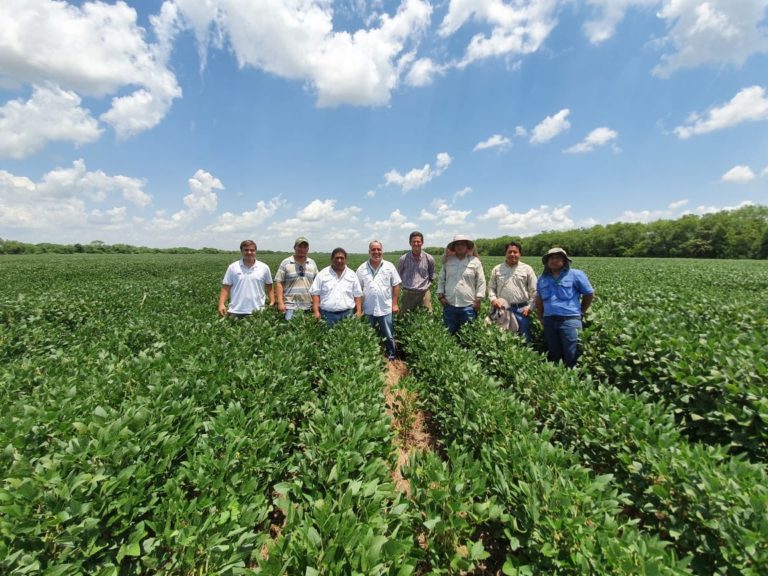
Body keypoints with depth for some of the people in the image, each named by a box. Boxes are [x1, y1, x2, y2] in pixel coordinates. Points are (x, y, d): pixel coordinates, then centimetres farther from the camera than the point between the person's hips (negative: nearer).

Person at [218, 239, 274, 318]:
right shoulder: (232, 267, 3)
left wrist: (272, 302, -1)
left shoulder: (264, 268, 4)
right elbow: (225, 288, 4)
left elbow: (269, 287, 10)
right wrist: (221, 304, -7)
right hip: (236, 311, 0)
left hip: (257, 311, 0)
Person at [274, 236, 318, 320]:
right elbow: (279, 283, -2)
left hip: (308, 307, 3)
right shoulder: (285, 263, 0)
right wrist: (280, 302, -9)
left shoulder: (312, 263, 10)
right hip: (290, 307, -3)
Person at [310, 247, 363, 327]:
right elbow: (315, 293, 3)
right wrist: (316, 311, -6)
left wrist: (358, 311, 0)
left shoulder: (352, 275, 8)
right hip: (327, 314, -1)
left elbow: (358, 295, 9)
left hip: (347, 314, 1)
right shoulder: (322, 274, 3)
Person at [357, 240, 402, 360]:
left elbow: (396, 285, 2)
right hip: (368, 309, 1)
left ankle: (392, 356, 23)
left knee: (389, 336, 8)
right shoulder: (362, 269, 1)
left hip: (385, 309, -1)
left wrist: (394, 304, -2)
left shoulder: (389, 266, -1)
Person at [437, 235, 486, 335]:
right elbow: (441, 279, 13)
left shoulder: (475, 261, 0)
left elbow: (481, 282, 0)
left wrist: (478, 300, -5)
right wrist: (440, 295, 4)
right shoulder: (448, 261, 7)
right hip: (449, 305, 3)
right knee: (449, 333, 13)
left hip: (468, 306, -2)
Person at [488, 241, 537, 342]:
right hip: (502, 309, 1)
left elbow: (534, 291, 3)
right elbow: (491, 287, 11)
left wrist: (529, 307, -5)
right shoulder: (497, 269, 8)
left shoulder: (527, 269, 4)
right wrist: (493, 299, -7)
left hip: (521, 310, -1)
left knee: (524, 338, 5)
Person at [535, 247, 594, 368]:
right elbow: (539, 300, 20)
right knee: (553, 355, 14)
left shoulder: (576, 275, -1)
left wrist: (581, 313, 9)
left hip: (570, 320, -4)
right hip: (549, 321, 4)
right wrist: (541, 318, 15)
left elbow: (589, 294, 7)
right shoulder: (542, 278, 12)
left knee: (571, 357, -1)